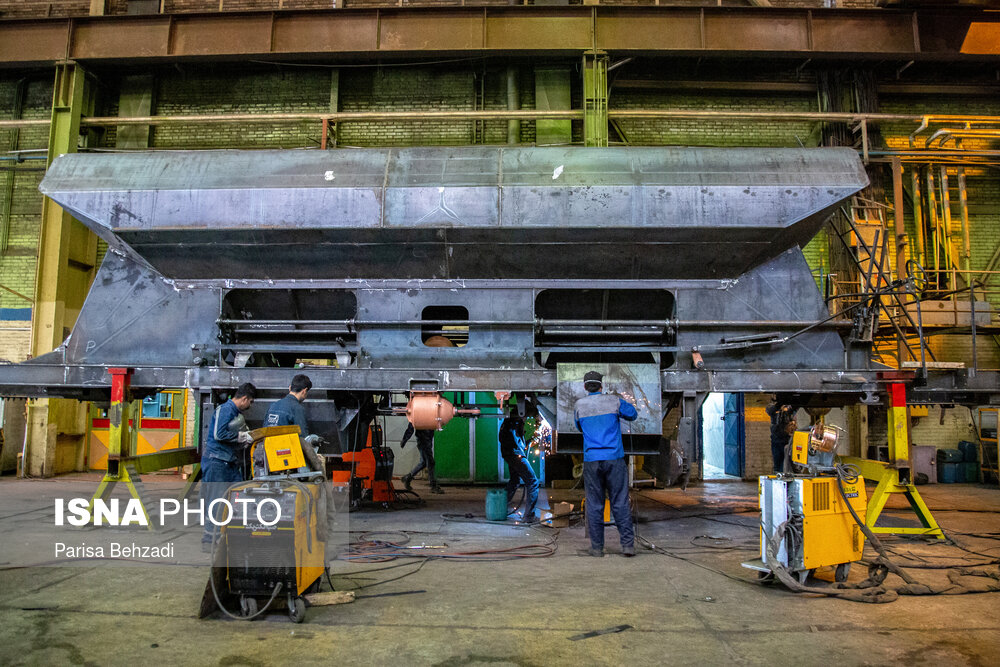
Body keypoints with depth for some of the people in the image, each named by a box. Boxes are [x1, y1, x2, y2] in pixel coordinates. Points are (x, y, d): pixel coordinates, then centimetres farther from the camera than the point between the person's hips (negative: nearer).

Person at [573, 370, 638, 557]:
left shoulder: (579, 405, 4)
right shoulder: (614, 401, 1)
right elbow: (632, 414, 18)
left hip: (591, 460, 1)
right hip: (614, 458, 0)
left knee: (594, 505, 6)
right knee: (620, 503, 4)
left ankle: (597, 547, 8)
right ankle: (628, 545, 1)